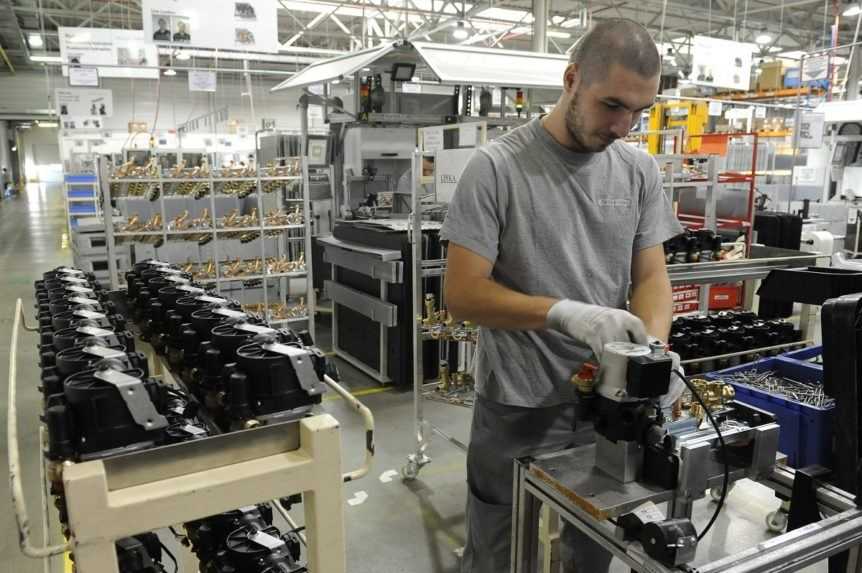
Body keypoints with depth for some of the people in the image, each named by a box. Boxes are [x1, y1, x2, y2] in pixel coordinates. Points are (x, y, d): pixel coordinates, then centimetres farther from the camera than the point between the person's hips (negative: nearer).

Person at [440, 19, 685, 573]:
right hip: (519, 412, -4)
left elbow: (651, 275, 2)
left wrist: (653, 345, -18)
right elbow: (462, 293, -16)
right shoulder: (497, 166, -13)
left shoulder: (641, 170, 2)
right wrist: (565, 313, -28)